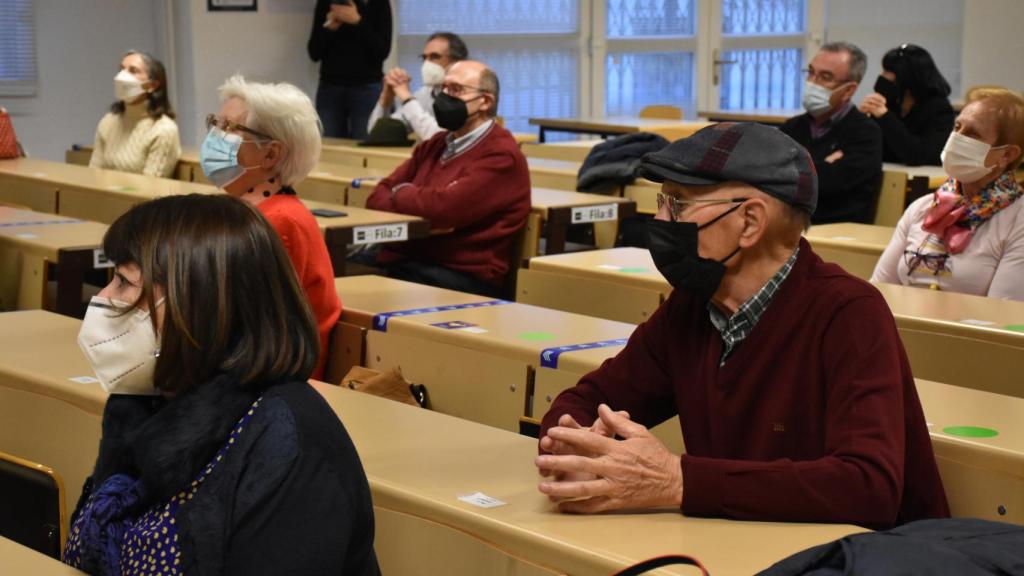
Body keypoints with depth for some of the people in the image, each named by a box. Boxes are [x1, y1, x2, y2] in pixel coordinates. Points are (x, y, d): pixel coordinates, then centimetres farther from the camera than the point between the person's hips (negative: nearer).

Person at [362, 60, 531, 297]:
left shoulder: (500, 156, -9)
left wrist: (401, 193, 1)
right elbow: (378, 196, 12)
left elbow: (443, 206, -21)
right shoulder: (436, 144, 19)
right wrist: (418, 216, -10)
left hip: (465, 277, -8)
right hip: (407, 259, 8)